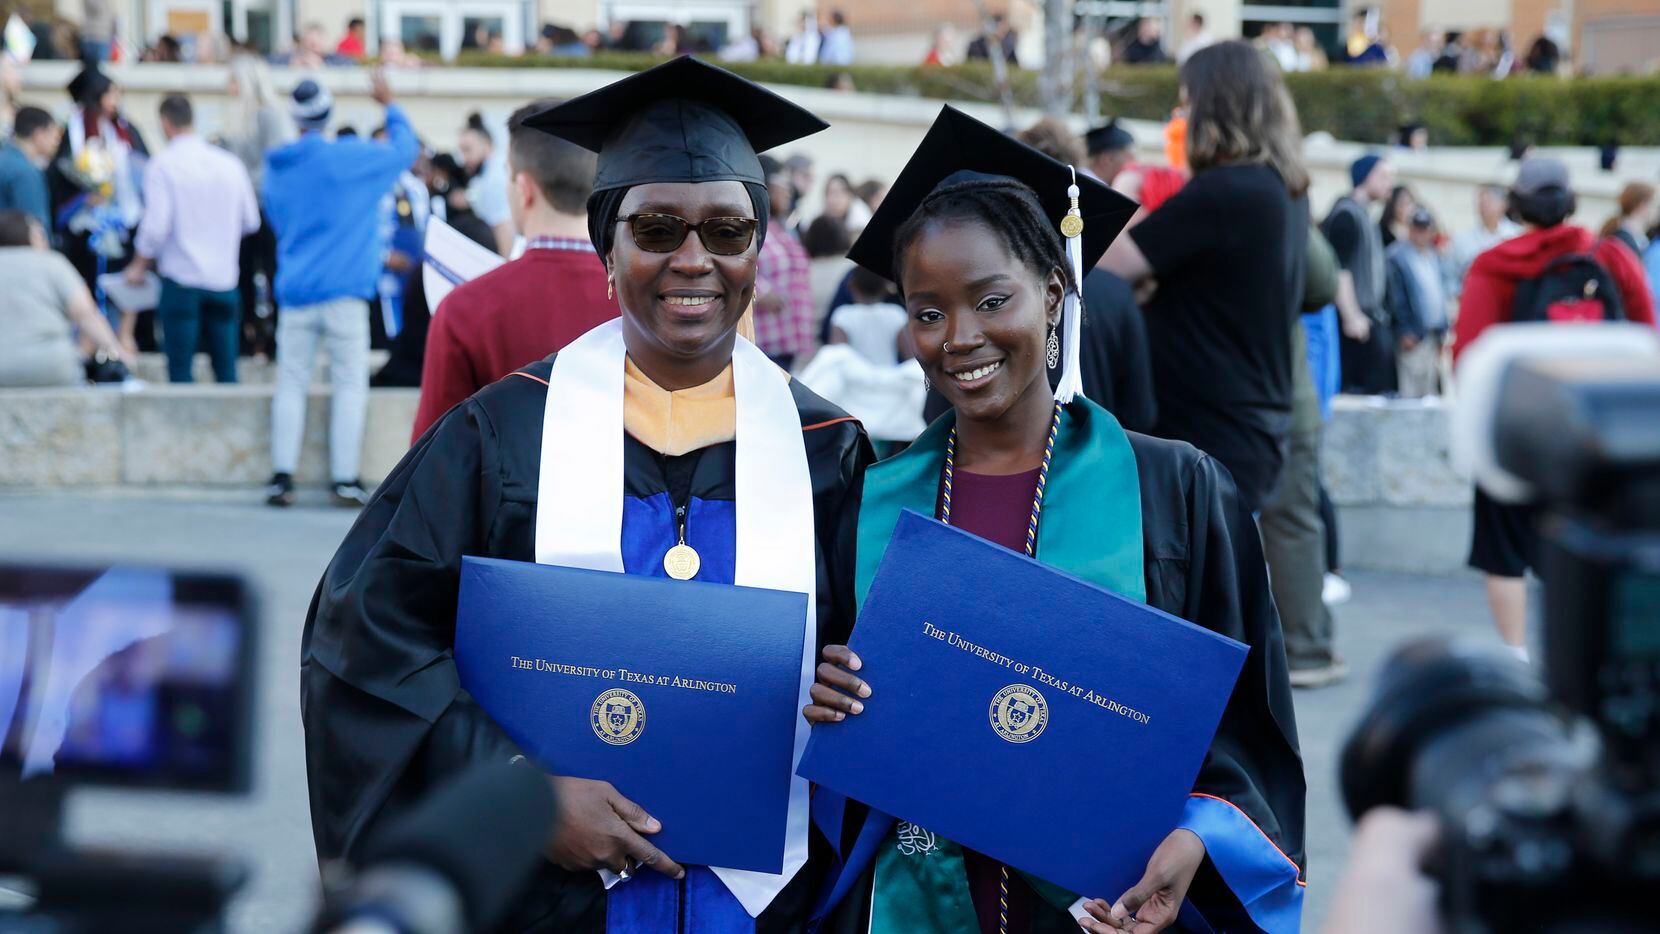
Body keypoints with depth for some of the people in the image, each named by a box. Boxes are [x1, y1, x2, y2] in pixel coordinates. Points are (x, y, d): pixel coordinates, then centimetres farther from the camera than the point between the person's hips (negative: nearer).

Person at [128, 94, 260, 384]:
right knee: (226, 370, 9)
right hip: (225, 278, 4)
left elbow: (156, 226, -13)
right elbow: (251, 221, 11)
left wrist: (138, 265, 1)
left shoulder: (163, 164, -8)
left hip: (182, 278, -4)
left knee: (181, 371, 1)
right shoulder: (230, 164, 4)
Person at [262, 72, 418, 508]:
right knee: (349, 383, 1)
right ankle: (345, 479, -1)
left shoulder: (276, 168, 10)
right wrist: (389, 105, 22)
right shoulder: (350, 157, -6)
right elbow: (404, 149, 7)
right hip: (344, 291, -4)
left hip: (294, 291, 4)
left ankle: (281, 475, 0)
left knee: (291, 382, 7)